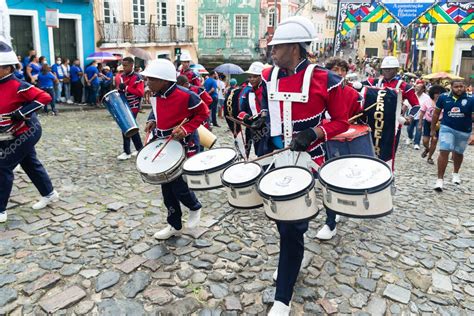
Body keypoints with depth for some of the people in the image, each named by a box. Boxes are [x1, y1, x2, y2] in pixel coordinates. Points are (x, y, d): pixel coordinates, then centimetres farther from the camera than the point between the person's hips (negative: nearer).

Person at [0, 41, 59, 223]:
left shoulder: (17, 86, -21)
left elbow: (45, 97, -26)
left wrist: (21, 113, -27)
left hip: (26, 133, -9)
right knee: (30, 164, 18)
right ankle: (49, 194, 35)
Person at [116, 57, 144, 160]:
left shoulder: (138, 78, -12)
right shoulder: (122, 76, 10)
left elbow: (141, 93, -21)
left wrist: (126, 88, -24)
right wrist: (119, 90, 0)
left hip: (133, 107, -8)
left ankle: (127, 152, 0)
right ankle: (140, 149, 24)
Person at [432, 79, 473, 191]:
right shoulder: (444, 97, -6)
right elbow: (436, 113, 5)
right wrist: (433, 129, 7)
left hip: (464, 132, 1)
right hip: (447, 128, -1)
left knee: (458, 153, 18)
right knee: (444, 152, -12)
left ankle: (455, 173, 45)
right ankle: (440, 179, -5)